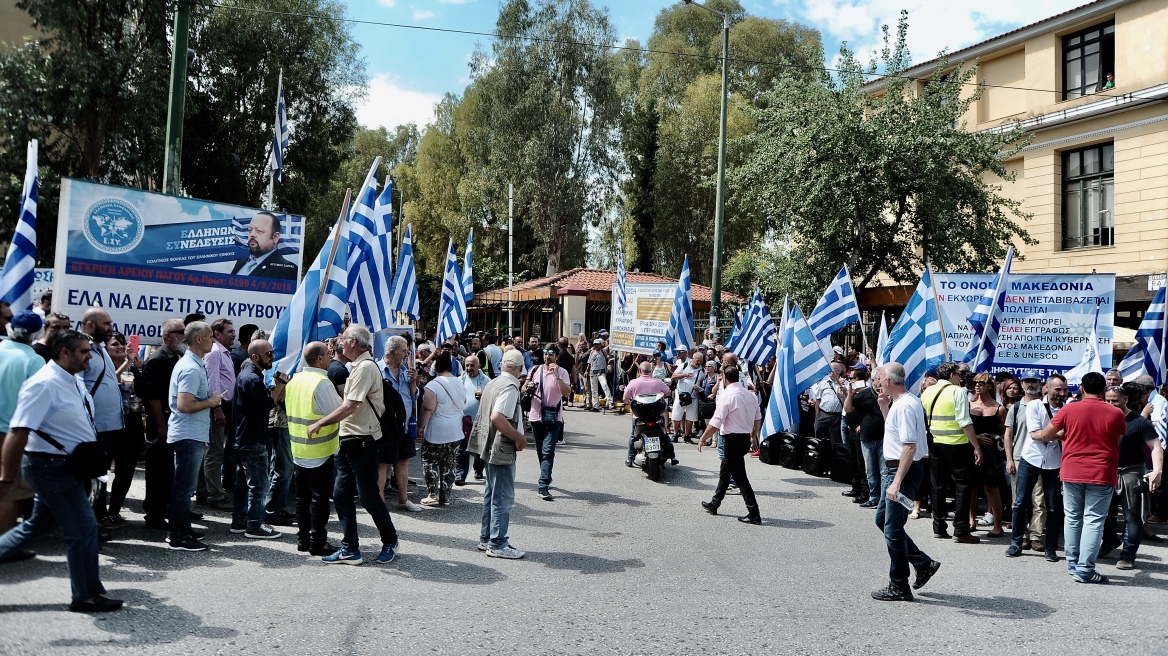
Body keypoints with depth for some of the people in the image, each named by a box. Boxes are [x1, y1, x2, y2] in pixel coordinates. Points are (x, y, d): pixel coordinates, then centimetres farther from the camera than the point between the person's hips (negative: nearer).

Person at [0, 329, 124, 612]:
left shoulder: (74, 381, 7)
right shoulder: (45, 384, -22)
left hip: (65, 465, 10)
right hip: (52, 466, -9)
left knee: (40, 524, 20)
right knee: (83, 528, -3)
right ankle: (87, 596, 8)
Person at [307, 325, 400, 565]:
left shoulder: (365, 367, -16)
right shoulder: (359, 366, 15)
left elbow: (350, 407, -21)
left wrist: (319, 423, -15)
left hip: (363, 442, -10)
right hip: (350, 441, 10)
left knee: (369, 497, 0)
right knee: (341, 495, 7)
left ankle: (390, 541, 18)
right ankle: (350, 549, 13)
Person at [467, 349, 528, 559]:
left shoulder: (493, 383, 11)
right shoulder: (510, 387, -18)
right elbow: (497, 417, -29)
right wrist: (519, 438, -20)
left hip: (492, 447, 10)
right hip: (503, 449, -10)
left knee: (492, 494, 17)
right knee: (503, 497, -3)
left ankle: (486, 538, 26)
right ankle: (497, 544, 2)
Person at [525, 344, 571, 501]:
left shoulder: (562, 372, -5)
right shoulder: (535, 370, 8)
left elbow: (567, 392, -16)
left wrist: (557, 375, -23)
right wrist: (528, 387, -4)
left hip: (553, 417, -5)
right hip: (536, 415, 5)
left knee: (548, 451, -13)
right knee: (540, 451, 15)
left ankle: (543, 486, -18)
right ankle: (546, 478, 34)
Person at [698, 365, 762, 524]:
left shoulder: (726, 395, -17)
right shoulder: (749, 394, 7)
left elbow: (715, 423, -19)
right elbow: (758, 418, 15)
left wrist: (703, 439, -8)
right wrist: (754, 437, 26)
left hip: (733, 439, -9)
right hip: (745, 438, 9)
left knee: (740, 477, -4)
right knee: (724, 471, 22)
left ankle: (754, 514, -5)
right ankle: (714, 504, 34)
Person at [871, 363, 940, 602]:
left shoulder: (905, 406, -21)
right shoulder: (899, 402, 10)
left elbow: (909, 447, -27)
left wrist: (897, 482, -29)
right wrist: (884, 408, 13)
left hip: (902, 470, -11)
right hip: (892, 468, 11)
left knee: (893, 529, -2)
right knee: (882, 519, 20)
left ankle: (899, 588, 9)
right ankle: (923, 563, 25)